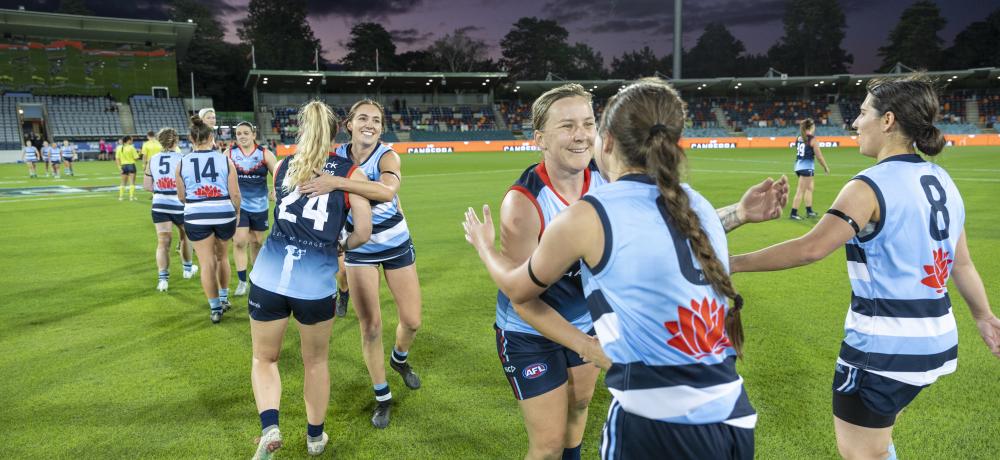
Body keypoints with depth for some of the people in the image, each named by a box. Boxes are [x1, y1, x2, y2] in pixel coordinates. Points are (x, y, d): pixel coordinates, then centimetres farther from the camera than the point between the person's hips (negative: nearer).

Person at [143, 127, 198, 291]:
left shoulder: (152, 159, 2)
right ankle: (188, 269, 38)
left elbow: (146, 185, 4)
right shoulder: (182, 159, -10)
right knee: (185, 236, 21)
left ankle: (163, 278, -6)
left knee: (163, 241, 4)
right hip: (179, 205, -2)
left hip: (159, 205, 3)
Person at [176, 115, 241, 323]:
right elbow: (235, 193, -4)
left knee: (207, 263, 5)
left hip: (196, 217, -1)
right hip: (224, 215, 1)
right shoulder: (225, 160, -4)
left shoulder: (182, 163, -2)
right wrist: (237, 212, 13)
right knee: (222, 257, 21)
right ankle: (224, 299, 33)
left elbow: (181, 197, 7)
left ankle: (215, 308, 7)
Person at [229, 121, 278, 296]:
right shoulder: (229, 154, -2)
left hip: (259, 206, 1)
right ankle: (242, 281, -1)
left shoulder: (265, 154, -4)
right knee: (240, 242, -10)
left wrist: (275, 192, -14)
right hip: (238, 205, -1)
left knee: (257, 243, 12)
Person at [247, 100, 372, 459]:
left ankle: (269, 428, 1)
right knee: (316, 361, 21)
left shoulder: (283, 167, 11)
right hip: (316, 281, -2)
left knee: (264, 358, 22)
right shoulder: (350, 173, 0)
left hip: (269, 275, 2)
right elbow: (363, 234, 0)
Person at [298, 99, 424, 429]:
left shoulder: (387, 155, -19)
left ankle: (400, 358, 41)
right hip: (359, 249, 1)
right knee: (370, 325, -2)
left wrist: (338, 183, -50)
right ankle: (382, 397, 19)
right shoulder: (336, 157, -10)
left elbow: (388, 190, -43)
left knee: (412, 321, 5)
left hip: (396, 244, -1)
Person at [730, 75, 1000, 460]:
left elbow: (810, 249, -30)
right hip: (935, 341, 9)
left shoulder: (872, 186, -19)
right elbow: (962, 262, 15)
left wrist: (732, 262, -27)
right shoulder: (942, 180, 7)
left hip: (884, 347, -9)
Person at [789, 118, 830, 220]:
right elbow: (819, 156, -10)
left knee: (810, 187, 21)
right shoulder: (812, 139, -12)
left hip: (798, 165, 7)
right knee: (801, 191, -4)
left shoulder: (799, 138, 7)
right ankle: (793, 213, -3)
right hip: (807, 167, -7)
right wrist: (826, 167, 3)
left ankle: (809, 211, 27)